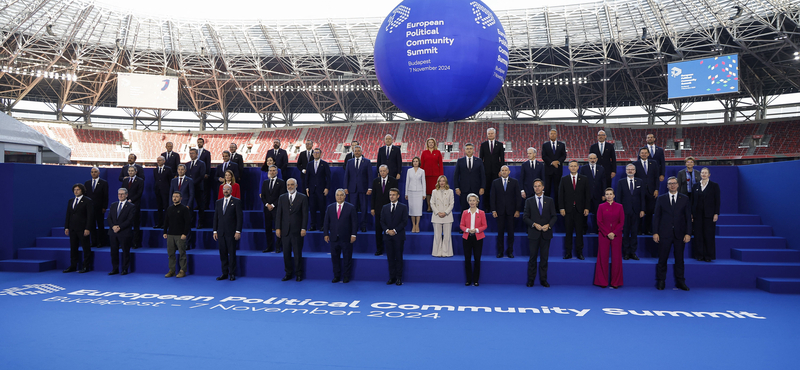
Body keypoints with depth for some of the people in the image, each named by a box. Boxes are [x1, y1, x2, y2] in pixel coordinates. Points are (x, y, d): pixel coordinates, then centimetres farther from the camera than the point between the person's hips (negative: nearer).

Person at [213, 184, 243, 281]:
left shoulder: (236, 202, -1)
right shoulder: (218, 202, 14)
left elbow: (240, 217, -5)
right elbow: (215, 217, 15)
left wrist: (238, 231, -11)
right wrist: (215, 231, 8)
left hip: (231, 233, -4)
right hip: (221, 233, 4)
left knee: (232, 254, -1)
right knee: (223, 254, 7)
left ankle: (232, 274, 7)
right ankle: (224, 273, 15)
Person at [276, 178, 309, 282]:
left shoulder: (302, 198, 1)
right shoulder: (282, 198, 11)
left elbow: (305, 214, -2)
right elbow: (278, 214, 9)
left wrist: (303, 228, -9)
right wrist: (277, 228, 1)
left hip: (297, 230, -3)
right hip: (285, 230, 3)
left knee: (298, 253, 1)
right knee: (286, 253, 7)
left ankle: (299, 274, 12)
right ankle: (288, 274, 18)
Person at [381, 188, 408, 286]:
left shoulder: (403, 207, 2)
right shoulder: (385, 207, 12)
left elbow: (405, 221, -5)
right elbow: (382, 221, 8)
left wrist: (395, 230, -13)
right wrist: (387, 230, -9)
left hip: (398, 236, -3)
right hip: (388, 236, 3)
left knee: (399, 257, 0)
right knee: (390, 258, 5)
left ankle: (399, 278, 5)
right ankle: (392, 277, 10)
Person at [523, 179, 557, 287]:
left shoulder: (550, 200, 8)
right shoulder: (529, 201, 5)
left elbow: (554, 216, 5)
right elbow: (525, 217, 2)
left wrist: (548, 225, -12)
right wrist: (534, 224, -14)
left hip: (546, 233, 1)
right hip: (533, 233, -1)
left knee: (544, 257, 5)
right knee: (532, 257, 2)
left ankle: (543, 280, 14)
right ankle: (531, 280, 10)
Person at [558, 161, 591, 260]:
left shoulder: (584, 179, 7)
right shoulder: (564, 179, 7)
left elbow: (588, 194, 4)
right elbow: (561, 195, 4)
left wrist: (586, 208, -4)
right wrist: (561, 208, -5)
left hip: (579, 209, 0)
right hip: (568, 209, 0)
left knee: (579, 231, 3)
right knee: (568, 231, 2)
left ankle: (579, 252, 10)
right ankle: (568, 252, 6)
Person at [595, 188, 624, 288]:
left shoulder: (619, 207, 6)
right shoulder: (601, 207, 6)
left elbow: (622, 222, 1)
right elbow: (599, 222, 0)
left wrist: (614, 233, -11)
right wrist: (607, 233, -11)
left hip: (616, 235, 0)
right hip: (603, 235, 0)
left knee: (616, 258, 0)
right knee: (603, 257, 0)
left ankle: (615, 282, 9)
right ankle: (602, 282, 8)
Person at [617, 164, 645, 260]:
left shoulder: (640, 182, 8)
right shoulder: (621, 182, 5)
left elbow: (642, 197, 5)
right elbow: (618, 197, 2)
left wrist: (642, 210, -3)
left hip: (636, 211, 1)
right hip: (625, 211, -1)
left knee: (635, 232, 4)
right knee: (625, 232, 2)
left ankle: (633, 252, 12)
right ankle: (626, 253, 9)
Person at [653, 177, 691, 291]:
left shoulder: (684, 199, 7)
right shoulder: (661, 199, 6)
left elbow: (688, 217, 4)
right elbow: (656, 216, 4)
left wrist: (688, 233, -3)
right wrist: (655, 232, -4)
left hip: (679, 234, 1)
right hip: (664, 233, -1)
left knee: (679, 259, 7)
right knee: (662, 259, 2)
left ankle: (680, 282, 17)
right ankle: (660, 281, 11)